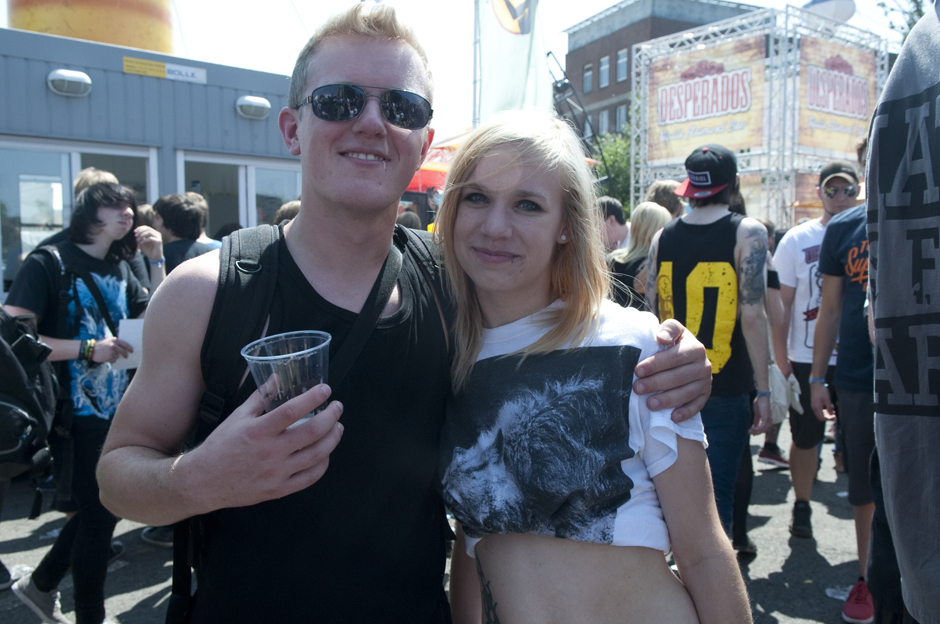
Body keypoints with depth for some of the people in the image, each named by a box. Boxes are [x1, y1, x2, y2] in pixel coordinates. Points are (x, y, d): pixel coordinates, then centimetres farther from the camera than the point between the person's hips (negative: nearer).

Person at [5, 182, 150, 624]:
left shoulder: (119, 270, 11)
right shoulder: (48, 263, -10)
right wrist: (88, 349, -25)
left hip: (118, 409, 7)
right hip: (78, 415, -7)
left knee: (105, 508, 17)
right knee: (98, 514, 2)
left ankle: (40, 585, 41)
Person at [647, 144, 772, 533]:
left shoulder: (662, 237, 4)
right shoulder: (748, 232, -7)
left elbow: (650, 313, 5)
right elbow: (752, 315, -14)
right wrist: (763, 390, -8)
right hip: (726, 385, -4)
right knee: (717, 498, 5)